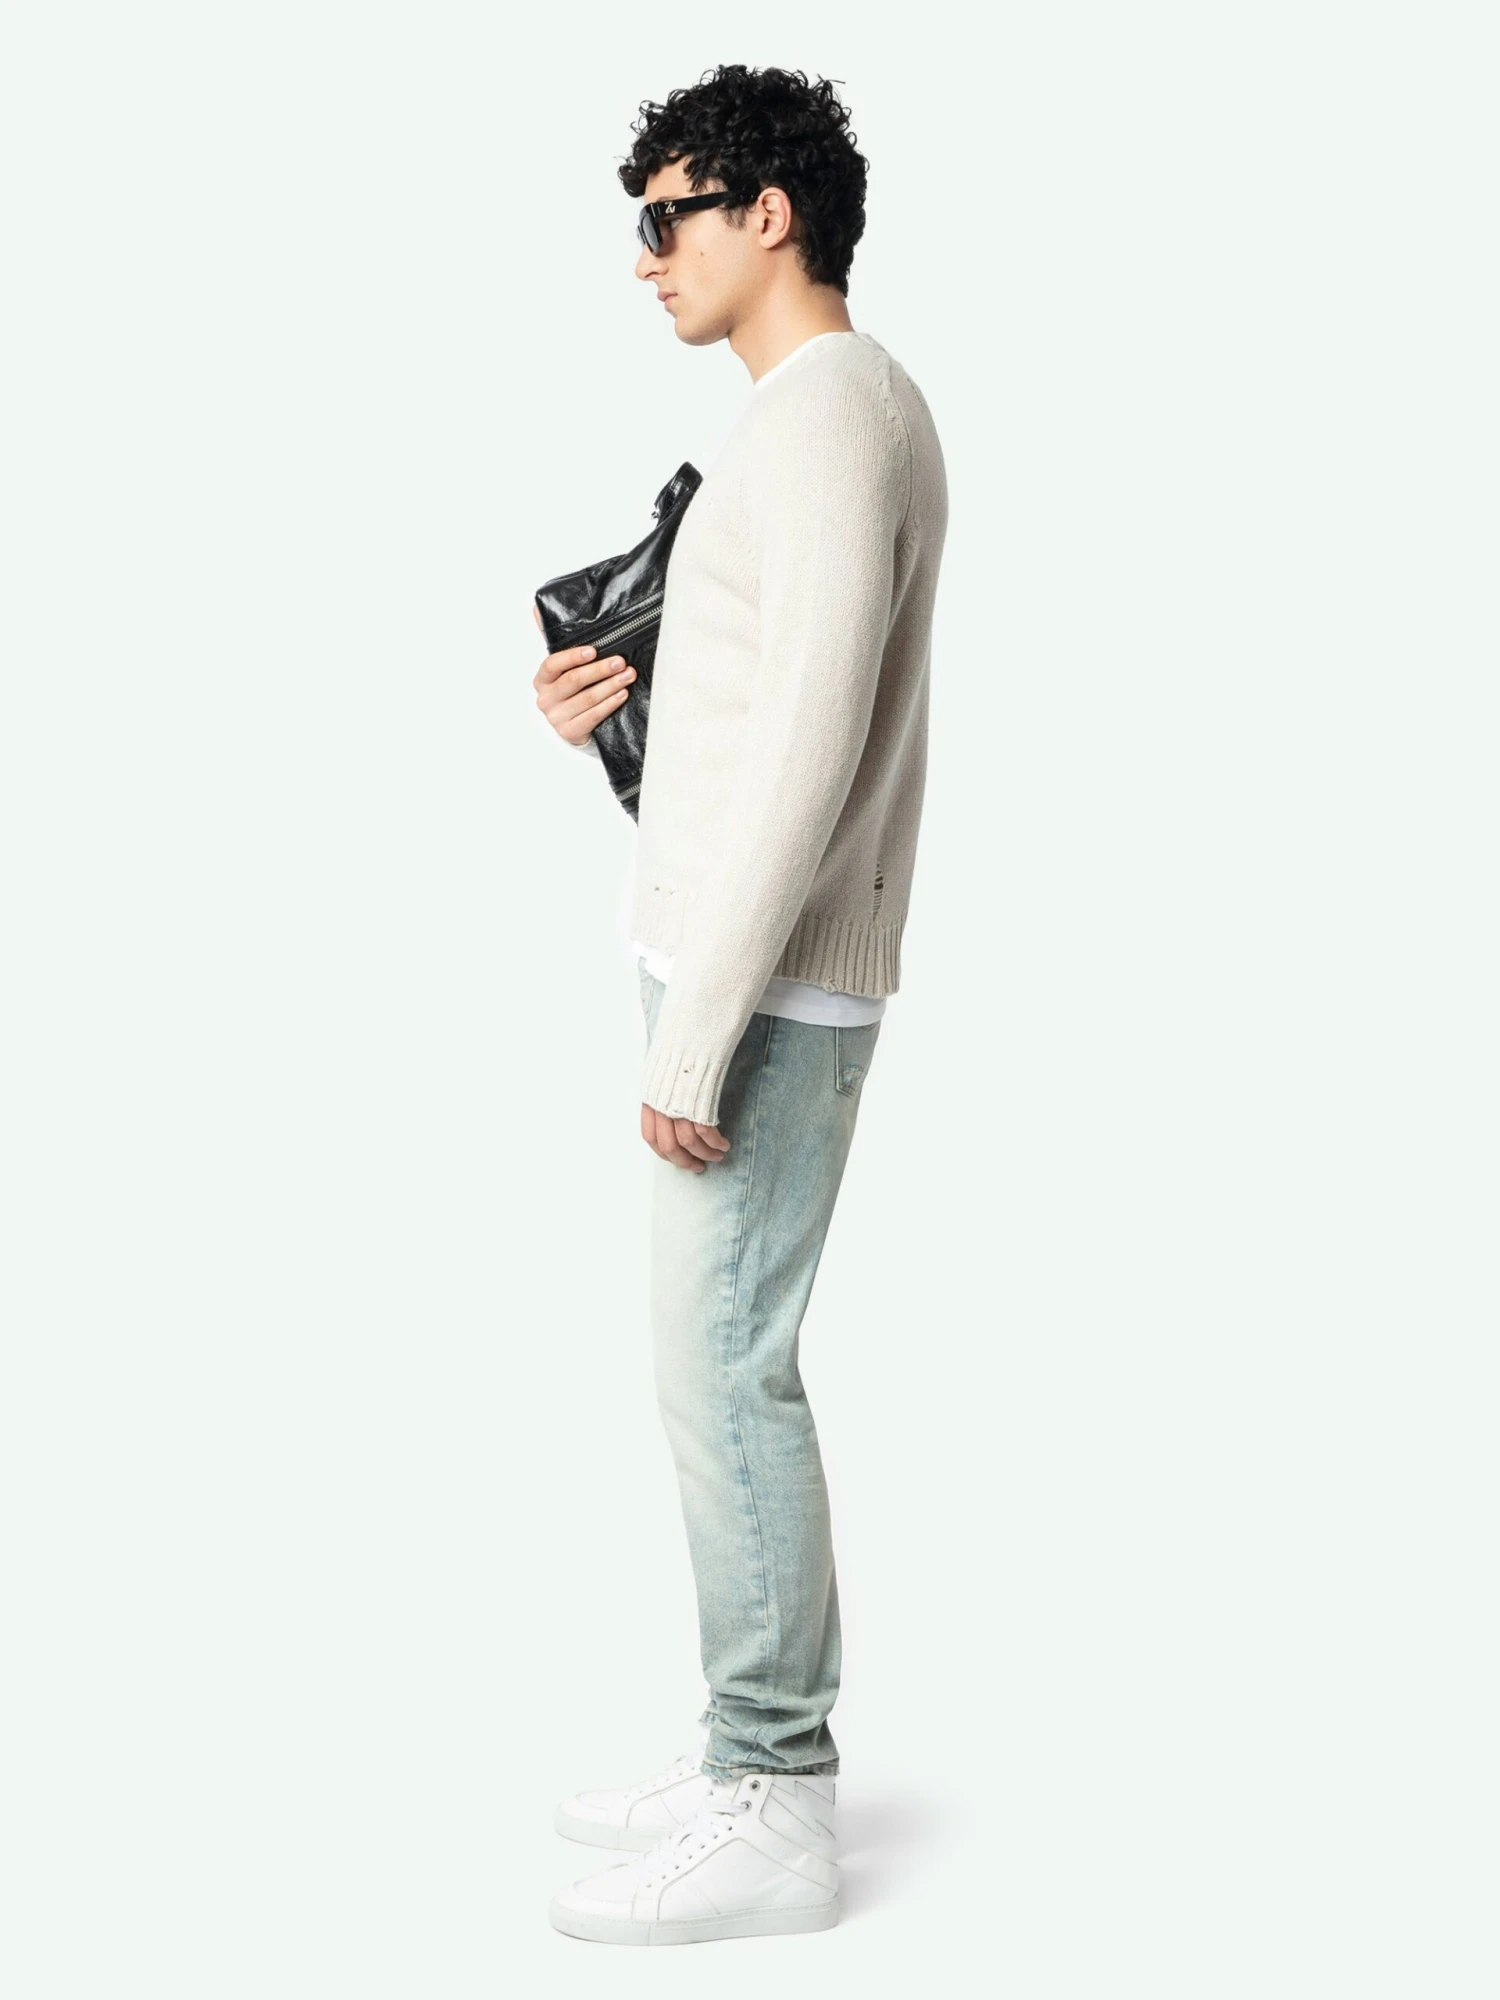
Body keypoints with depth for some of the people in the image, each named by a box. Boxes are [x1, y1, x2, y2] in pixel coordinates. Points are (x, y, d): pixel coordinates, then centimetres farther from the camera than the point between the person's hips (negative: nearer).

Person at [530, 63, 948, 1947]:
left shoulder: (830, 414, -14)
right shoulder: (829, 415, 17)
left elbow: (809, 749, -21)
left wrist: (698, 1027, -21)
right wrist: (612, 710, 6)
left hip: (767, 994, -10)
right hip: (756, 982, 10)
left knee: (723, 1370, -5)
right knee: (726, 1365, 13)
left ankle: (769, 1815, 4)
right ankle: (760, 1752, 23)